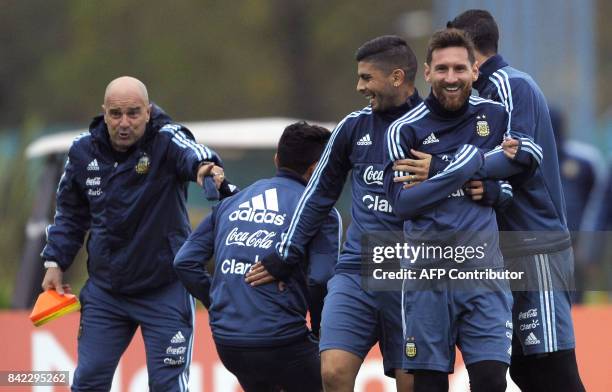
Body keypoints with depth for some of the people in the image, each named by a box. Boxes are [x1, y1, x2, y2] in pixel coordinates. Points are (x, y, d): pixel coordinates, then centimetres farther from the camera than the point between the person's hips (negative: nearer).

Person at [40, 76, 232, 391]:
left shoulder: (166, 140, -15)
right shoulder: (84, 151, -1)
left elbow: (189, 153, -40)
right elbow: (70, 212, 15)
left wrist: (204, 163, -63)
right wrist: (55, 262, 8)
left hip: (165, 290, -4)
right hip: (104, 291, 4)